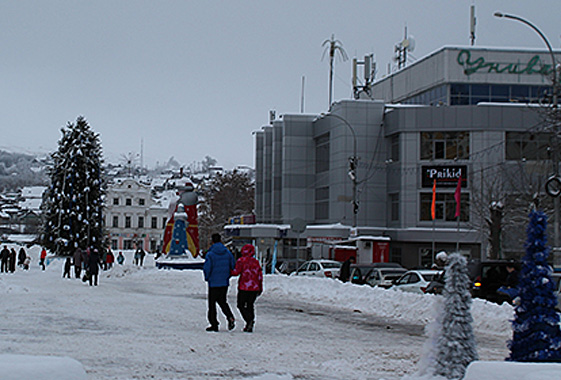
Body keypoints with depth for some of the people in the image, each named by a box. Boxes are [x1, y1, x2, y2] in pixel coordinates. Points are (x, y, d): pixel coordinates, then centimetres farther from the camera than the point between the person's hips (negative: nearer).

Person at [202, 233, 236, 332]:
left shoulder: (210, 254, -14)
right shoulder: (227, 253, 1)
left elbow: (207, 268, -17)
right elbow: (233, 266, 4)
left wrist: (207, 278, 3)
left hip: (213, 283, -5)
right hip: (225, 282, 5)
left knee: (212, 303, 6)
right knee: (222, 301, 19)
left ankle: (214, 324, 7)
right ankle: (230, 317, -4)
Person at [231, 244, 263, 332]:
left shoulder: (241, 260, -5)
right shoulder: (256, 262, 11)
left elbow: (236, 272, -14)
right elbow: (260, 275, 12)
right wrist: (260, 288, 18)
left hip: (244, 287, -5)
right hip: (254, 288, 5)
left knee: (241, 305, 5)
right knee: (250, 305, 12)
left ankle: (249, 320, -18)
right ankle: (250, 327, 8)